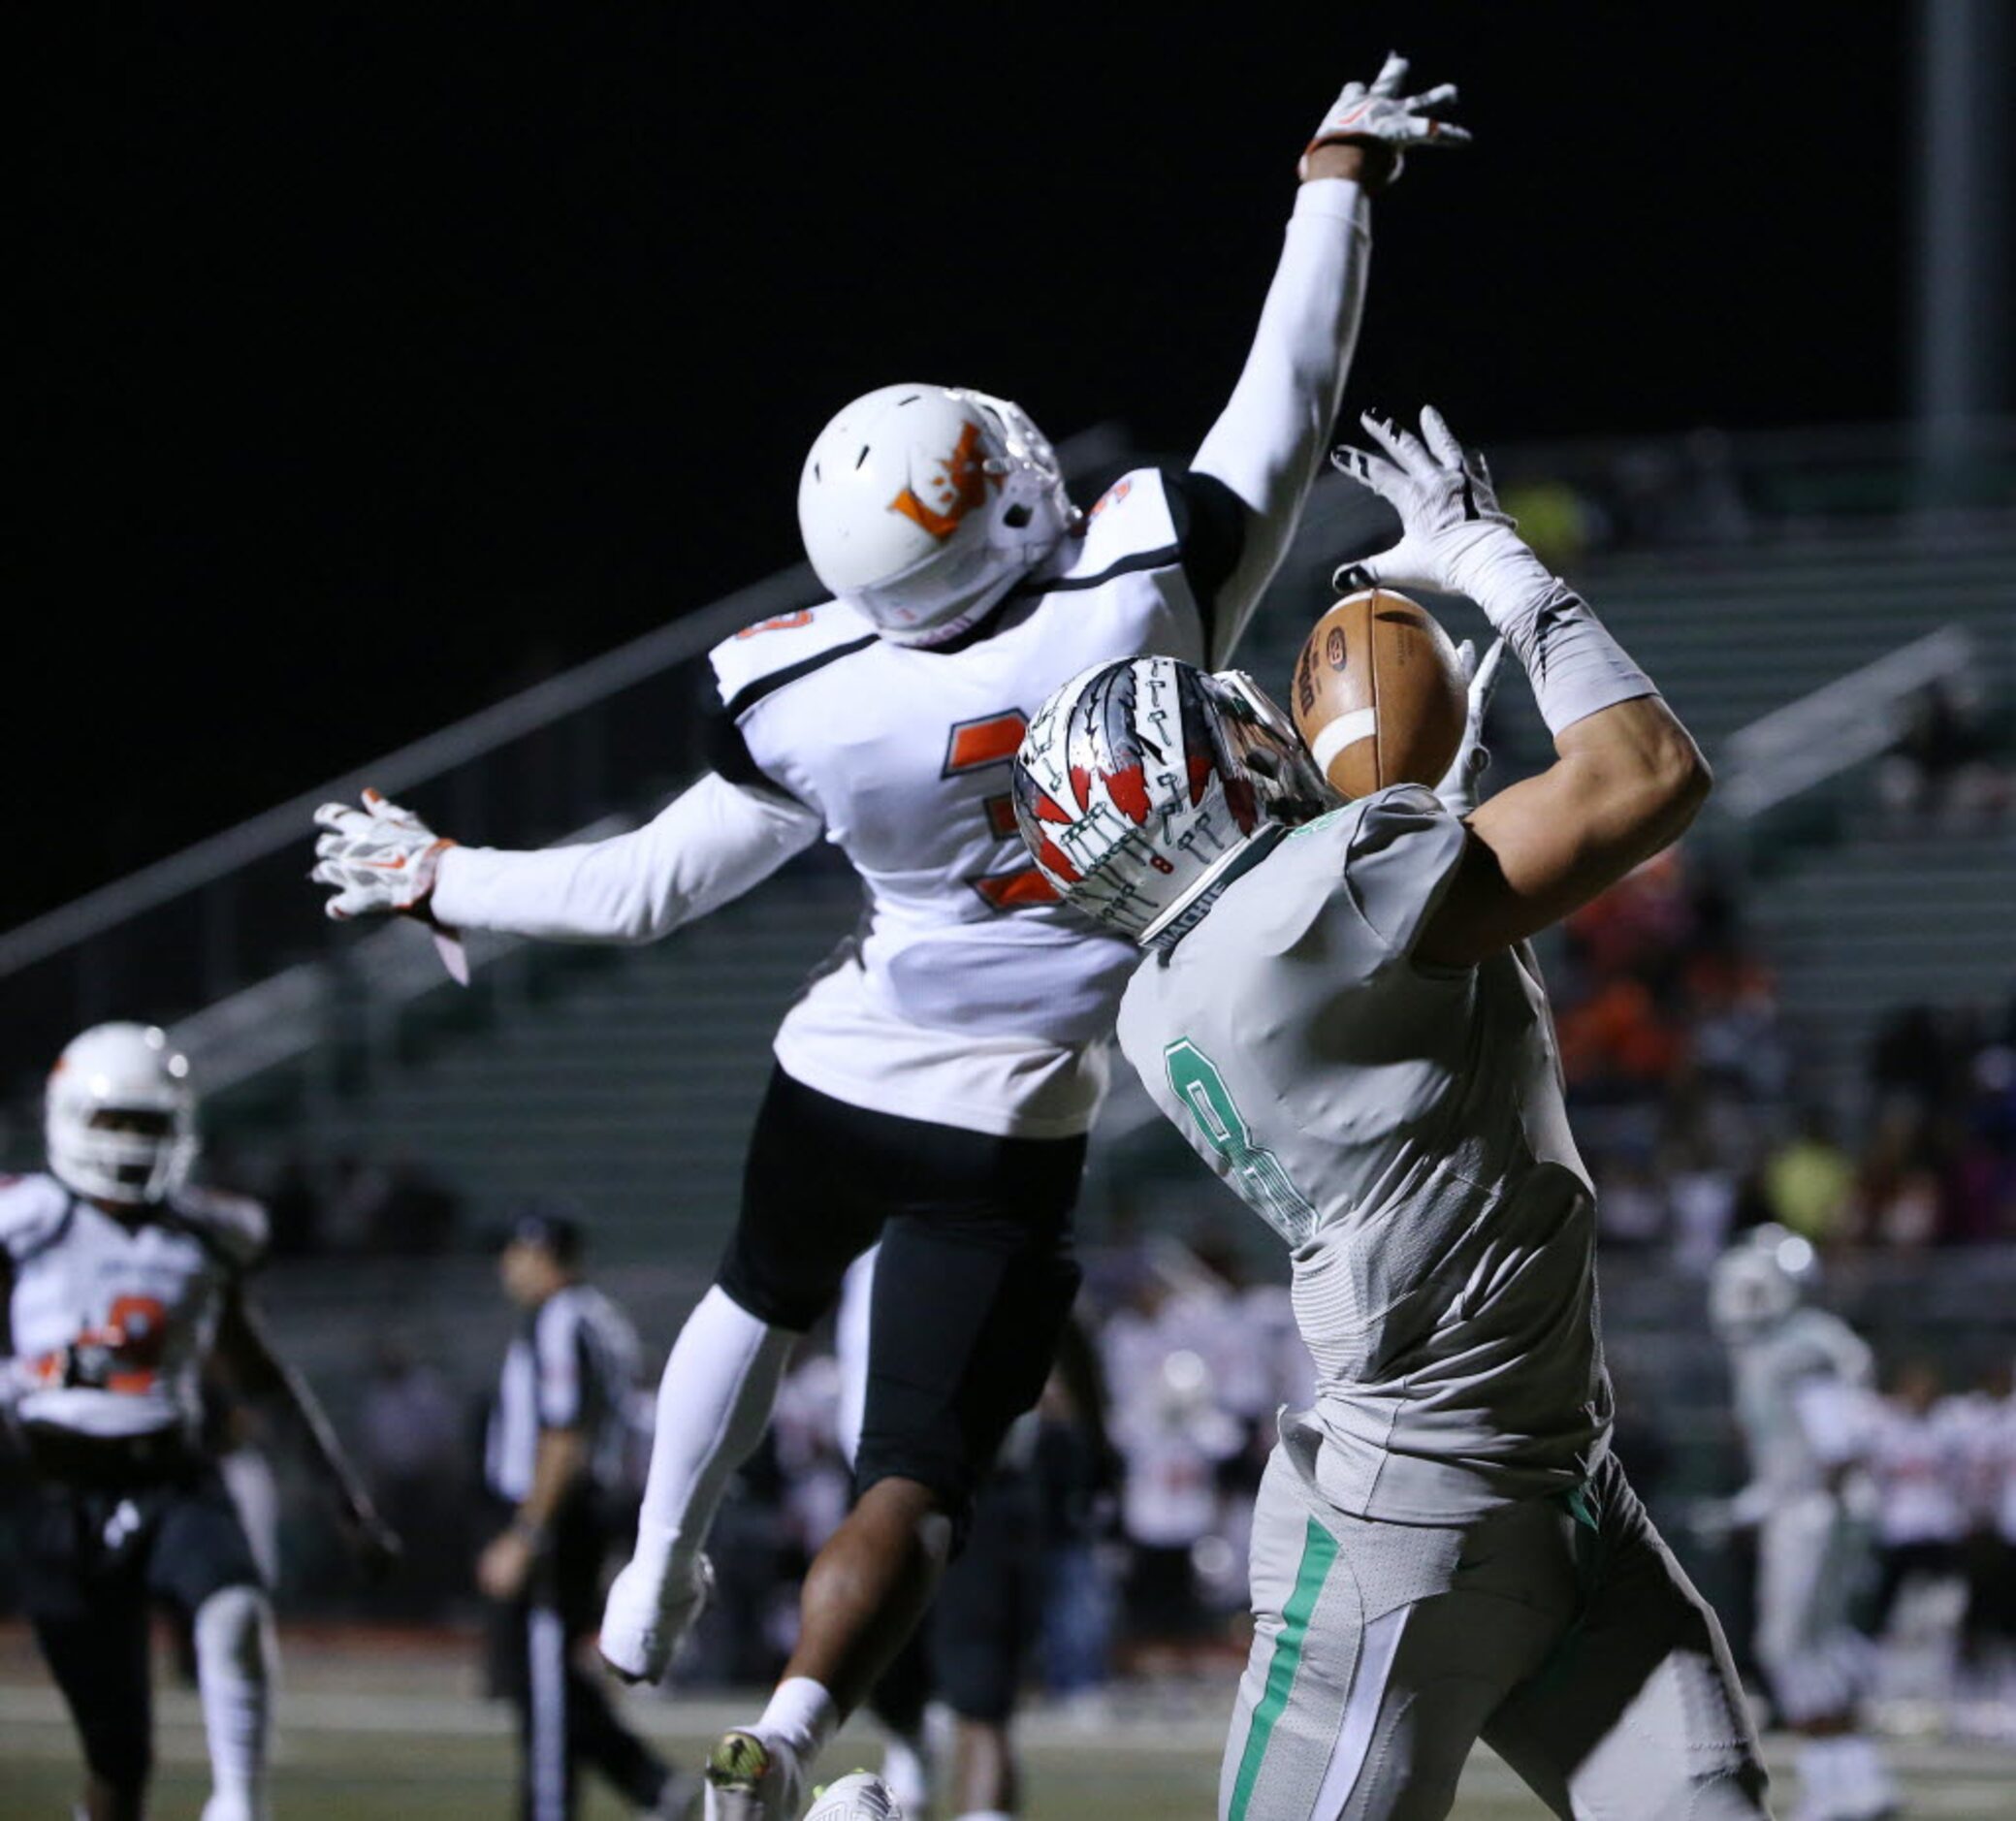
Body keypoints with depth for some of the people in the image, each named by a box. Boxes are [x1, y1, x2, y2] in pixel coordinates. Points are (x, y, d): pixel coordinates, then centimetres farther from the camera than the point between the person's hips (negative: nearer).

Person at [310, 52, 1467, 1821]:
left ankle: (653, 1586, 45)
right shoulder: (1142, 612, -23)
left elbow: (643, 889, -9)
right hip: (1005, 1137, -2)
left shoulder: (824, 714, -19)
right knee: (916, 1478, -2)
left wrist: (436, 878, 6)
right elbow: (1285, 410, -11)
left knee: (761, 1297, 34)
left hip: (839, 1080, 2)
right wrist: (1338, 181, 0)